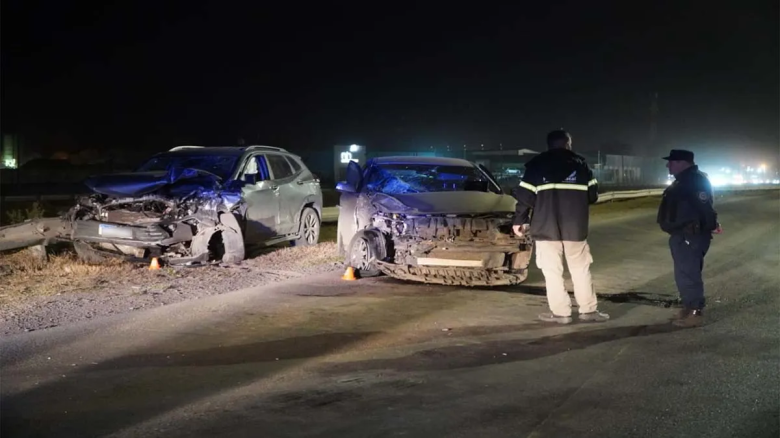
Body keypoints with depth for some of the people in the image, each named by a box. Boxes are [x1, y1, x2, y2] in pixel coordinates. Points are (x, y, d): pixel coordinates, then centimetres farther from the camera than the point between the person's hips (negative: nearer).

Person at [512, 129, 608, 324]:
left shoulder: (537, 163, 2)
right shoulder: (580, 163, 9)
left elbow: (525, 195, -5)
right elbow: (592, 194, 7)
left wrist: (519, 220, 4)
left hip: (546, 227, -2)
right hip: (575, 226, 2)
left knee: (552, 271, 4)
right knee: (581, 269, 12)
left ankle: (560, 312, 3)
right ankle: (589, 310, 12)